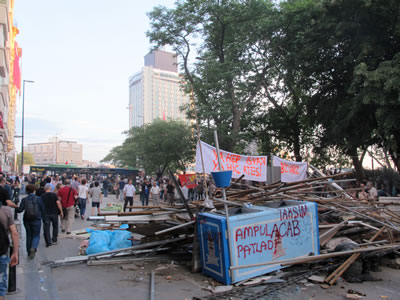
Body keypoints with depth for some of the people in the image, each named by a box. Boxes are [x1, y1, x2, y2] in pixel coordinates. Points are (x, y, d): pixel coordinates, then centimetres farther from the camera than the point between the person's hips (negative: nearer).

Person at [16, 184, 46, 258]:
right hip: (36, 220, -2)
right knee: (36, 236, 5)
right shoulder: (38, 199, -6)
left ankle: (29, 252, 22)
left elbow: (20, 210, -7)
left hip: (27, 220, 2)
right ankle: (33, 248, -21)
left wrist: (15, 207, 13)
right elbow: (43, 209, -4)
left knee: (29, 236, 17)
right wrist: (43, 217, 11)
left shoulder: (24, 200, -2)